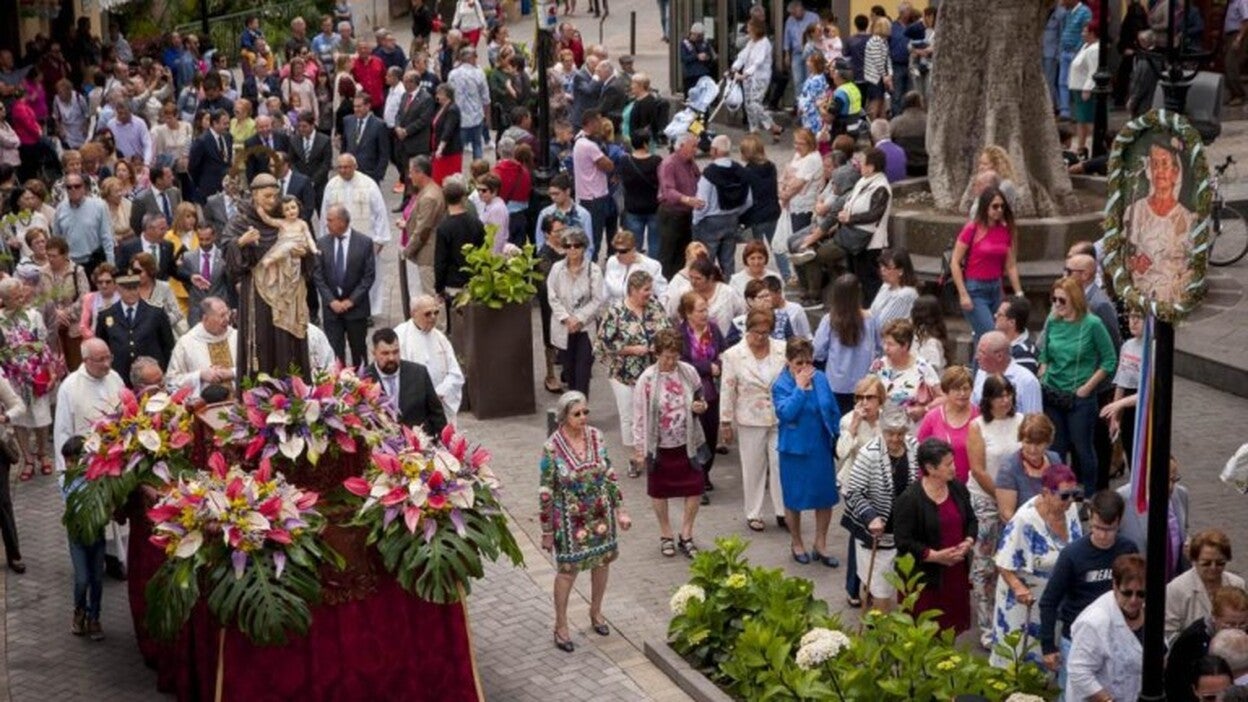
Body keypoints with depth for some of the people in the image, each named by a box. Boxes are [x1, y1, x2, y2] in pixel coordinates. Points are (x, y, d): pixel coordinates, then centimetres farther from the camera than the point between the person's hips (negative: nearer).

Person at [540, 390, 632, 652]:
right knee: (568, 569, 4)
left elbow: (609, 475, 5)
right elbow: (546, 493, -12)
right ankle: (561, 626, 20)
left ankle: (596, 612, 39)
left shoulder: (597, 437, -6)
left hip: (601, 514, 4)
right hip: (570, 518, -4)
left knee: (601, 562, 16)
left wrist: (620, 509, 5)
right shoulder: (552, 448, -19)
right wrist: (547, 531, -8)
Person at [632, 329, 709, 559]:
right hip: (660, 445, -2)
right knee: (659, 491, 11)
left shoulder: (688, 372, -5)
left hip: (687, 442, 2)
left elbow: (700, 400, 10)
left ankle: (686, 535, 21)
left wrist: (700, 406, -14)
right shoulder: (647, 379, -13)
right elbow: (639, 415, -8)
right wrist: (640, 445, -9)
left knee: (694, 488, 4)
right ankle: (665, 535, 30)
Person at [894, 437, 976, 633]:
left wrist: (968, 541, -3)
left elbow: (971, 520, 17)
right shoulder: (908, 499, -17)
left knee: (951, 628, 13)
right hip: (925, 578, -6)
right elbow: (904, 542, -16)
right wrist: (935, 555, -21)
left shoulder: (958, 489, 4)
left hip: (956, 572, 6)